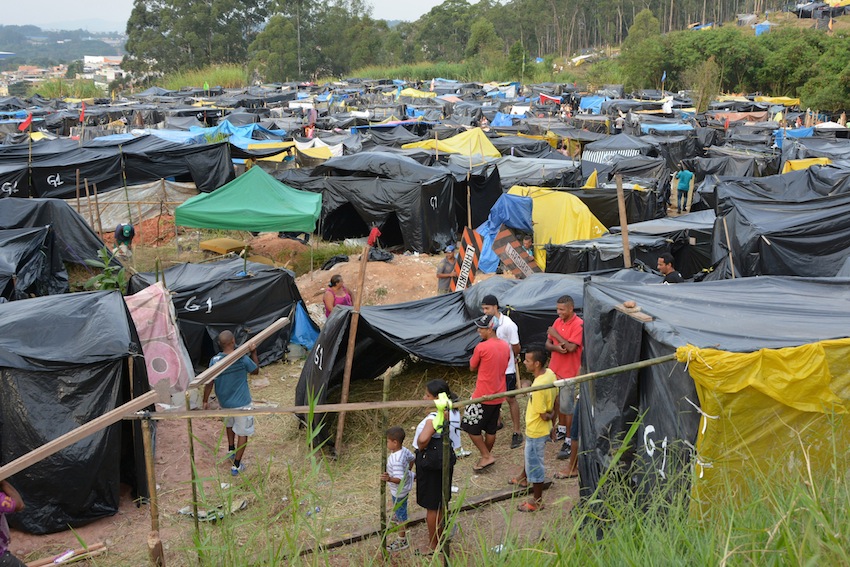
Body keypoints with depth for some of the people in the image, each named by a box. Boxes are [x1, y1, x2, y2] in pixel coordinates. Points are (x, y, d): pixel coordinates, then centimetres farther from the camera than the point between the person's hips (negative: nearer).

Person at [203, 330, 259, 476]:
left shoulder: (215, 360, -14)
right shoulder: (243, 359, -19)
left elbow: (209, 383, -10)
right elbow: (256, 371, -1)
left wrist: (205, 401, 3)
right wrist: (254, 352, 7)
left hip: (224, 402, 4)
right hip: (241, 403, -4)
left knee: (229, 423, 33)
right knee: (243, 433, 9)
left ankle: (231, 450, 46)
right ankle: (236, 465, 10)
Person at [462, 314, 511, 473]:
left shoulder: (481, 347, -20)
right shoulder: (506, 346, 2)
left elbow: (472, 367, -6)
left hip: (483, 396, -7)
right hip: (498, 395, 7)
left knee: (471, 427, 6)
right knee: (491, 429, 17)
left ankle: (486, 456, 5)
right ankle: (486, 457, 28)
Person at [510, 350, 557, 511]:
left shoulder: (538, 387, -36)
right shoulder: (550, 373, -9)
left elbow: (544, 415, -26)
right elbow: (554, 403, 5)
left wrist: (550, 415, -6)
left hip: (536, 431, -9)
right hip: (540, 428, 9)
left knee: (534, 464, 9)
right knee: (530, 455, 33)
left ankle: (537, 501, 27)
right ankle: (524, 478, 58)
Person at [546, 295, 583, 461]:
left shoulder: (579, 324, -18)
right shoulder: (558, 321, 5)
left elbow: (571, 347, -27)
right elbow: (548, 344, 5)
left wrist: (556, 335, -18)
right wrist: (557, 347, -16)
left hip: (569, 373, -8)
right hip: (554, 369, 8)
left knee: (567, 407, -4)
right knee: (557, 402, 20)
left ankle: (569, 441, 4)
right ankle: (562, 430, 38)